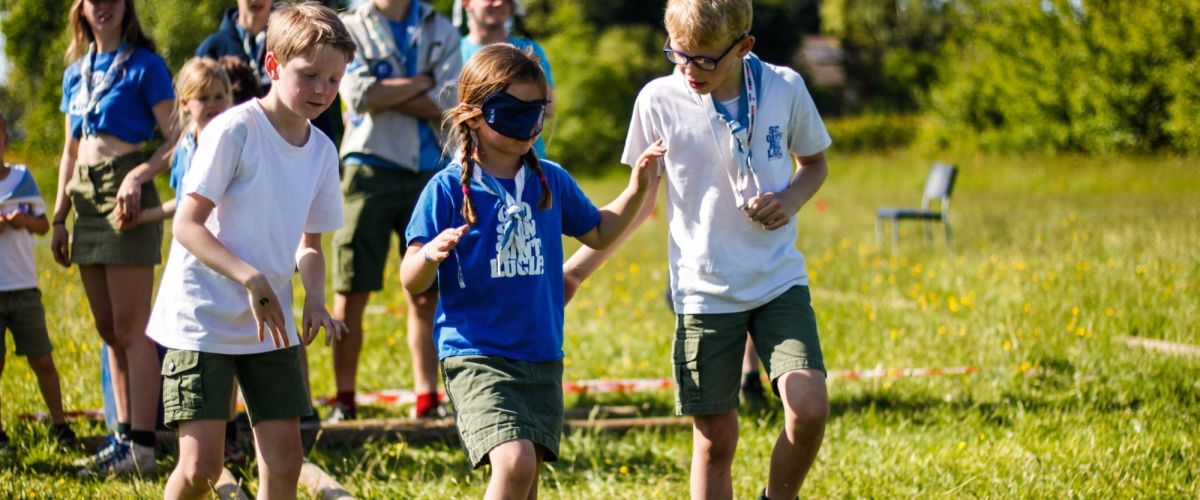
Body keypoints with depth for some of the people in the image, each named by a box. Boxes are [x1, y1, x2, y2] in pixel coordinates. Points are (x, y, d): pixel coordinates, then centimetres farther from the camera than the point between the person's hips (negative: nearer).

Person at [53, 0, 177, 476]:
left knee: (129, 329, -8)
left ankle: (141, 447, -8)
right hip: (86, 200, 7)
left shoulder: (144, 66, -5)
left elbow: (176, 140, -9)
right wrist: (59, 218, 15)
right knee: (109, 330, 10)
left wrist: (138, 177, -25)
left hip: (124, 193, -7)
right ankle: (124, 435, 16)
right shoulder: (75, 73, 15)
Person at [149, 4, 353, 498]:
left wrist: (315, 297, -6)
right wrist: (251, 278, -26)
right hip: (202, 321, -6)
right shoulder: (235, 130, -14)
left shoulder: (322, 150, 6)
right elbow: (187, 224, -15)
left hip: (271, 325, 6)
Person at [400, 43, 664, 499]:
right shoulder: (449, 188, -8)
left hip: (542, 357, 6)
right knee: (513, 462, -23)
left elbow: (598, 233, 23)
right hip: (475, 354, -5)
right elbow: (411, 281, -10)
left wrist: (637, 188, 9)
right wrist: (431, 254, -32)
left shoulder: (551, 181, 7)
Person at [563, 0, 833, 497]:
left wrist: (791, 199, -10)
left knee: (809, 408, -16)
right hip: (704, 289, 0)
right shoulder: (659, 100, -7)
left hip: (780, 282, 0)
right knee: (714, 438, 3)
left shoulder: (785, 88, -6)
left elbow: (814, 162, 12)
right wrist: (576, 267, 0)